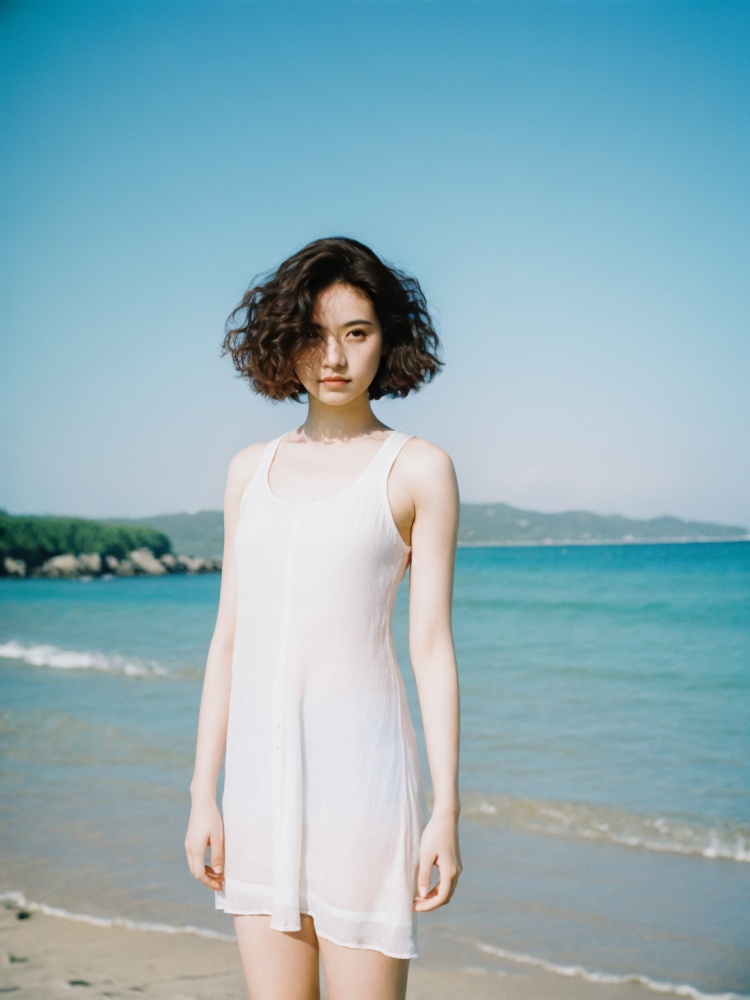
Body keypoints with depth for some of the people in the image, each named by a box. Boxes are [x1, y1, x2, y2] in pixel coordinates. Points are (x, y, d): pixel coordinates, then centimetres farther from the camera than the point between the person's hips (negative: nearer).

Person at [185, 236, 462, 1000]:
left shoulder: (417, 469, 0)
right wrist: (203, 793, 9)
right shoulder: (251, 470, 12)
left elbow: (431, 646, -3)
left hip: (359, 764, -4)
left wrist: (447, 810, -6)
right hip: (261, 766, 5)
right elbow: (229, 637, 12)